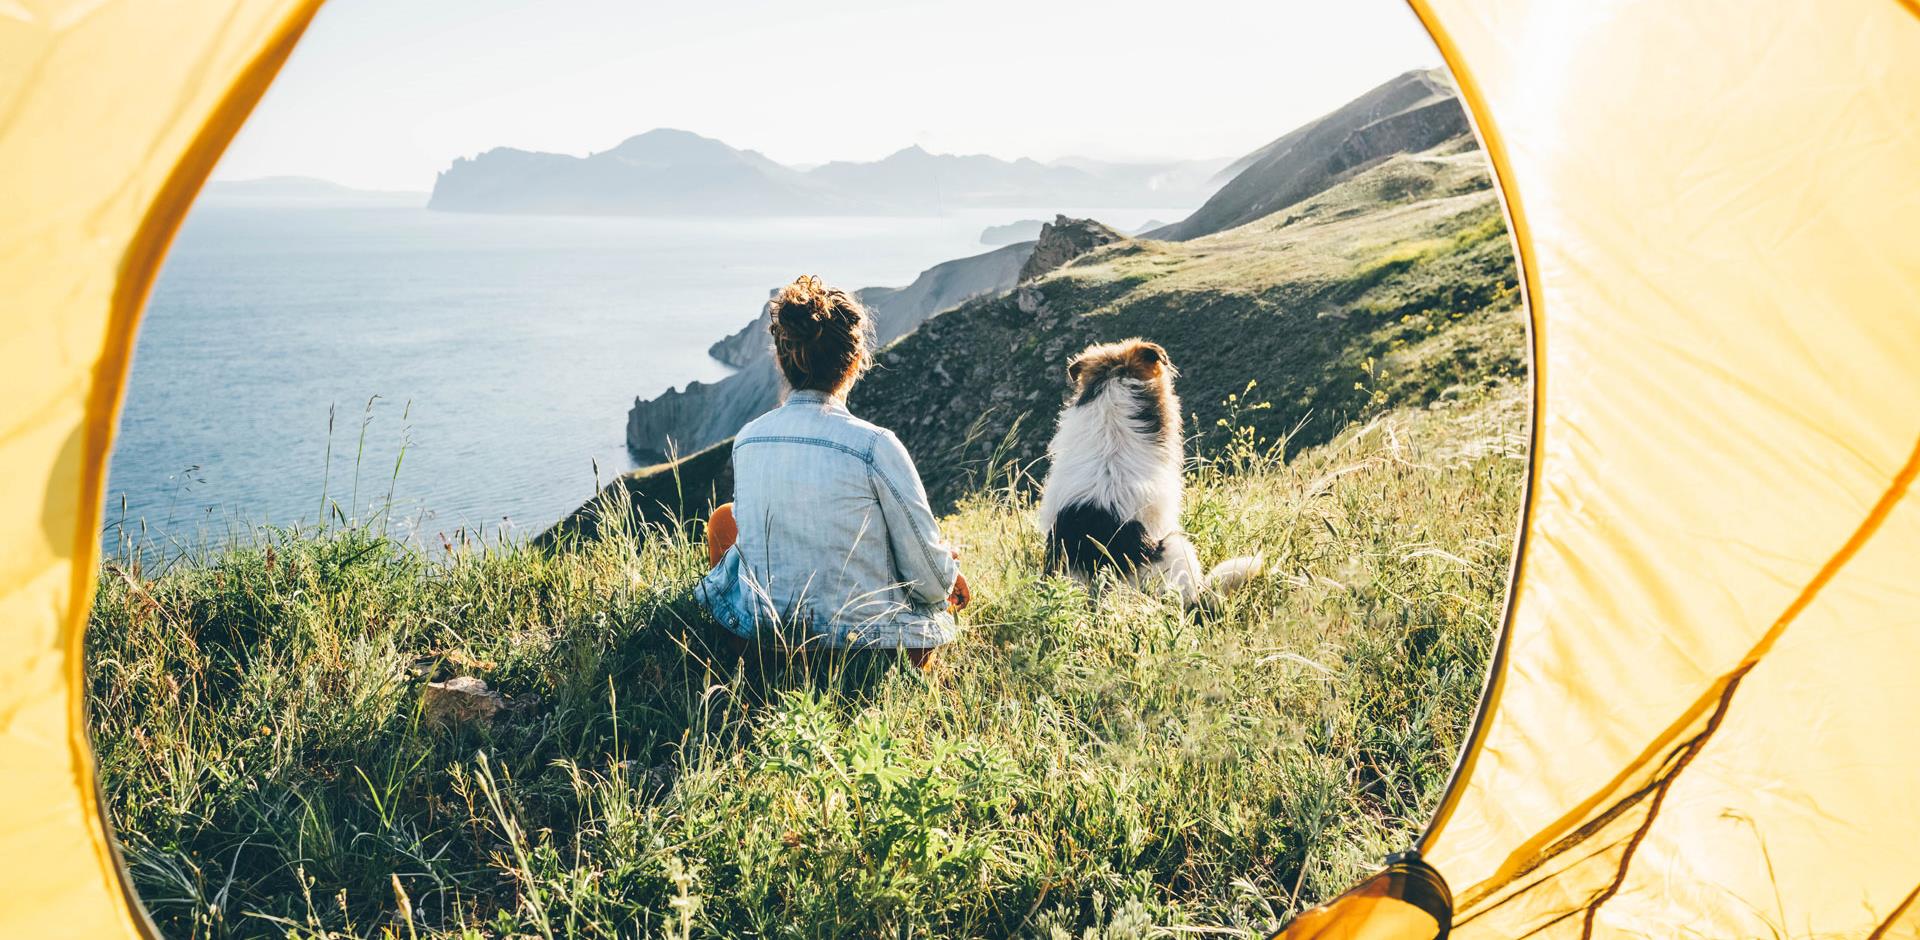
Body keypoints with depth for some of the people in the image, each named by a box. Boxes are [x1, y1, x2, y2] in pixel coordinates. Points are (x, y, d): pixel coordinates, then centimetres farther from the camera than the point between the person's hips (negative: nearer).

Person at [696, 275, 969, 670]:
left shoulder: (745, 440, -5)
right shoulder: (875, 446, -21)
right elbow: (931, 578, -14)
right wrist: (948, 576, 11)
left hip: (760, 636, 3)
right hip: (863, 644, -3)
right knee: (951, 577, 26)